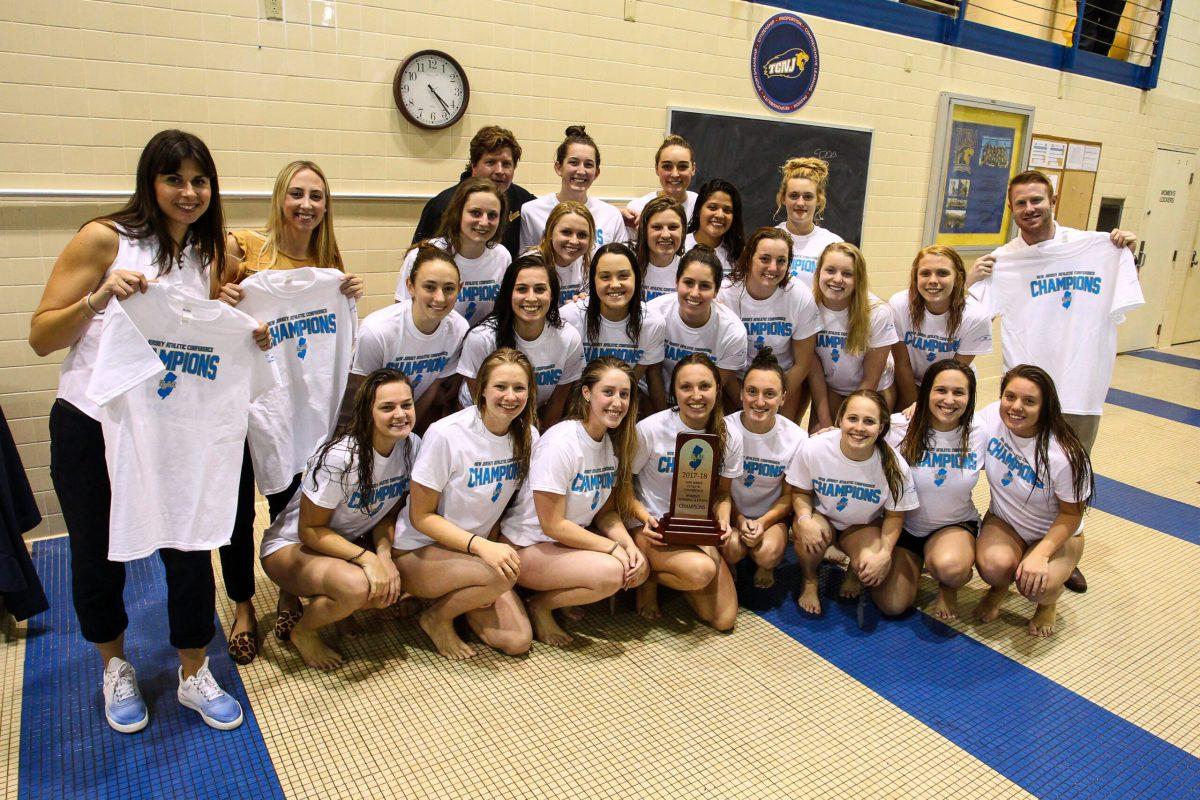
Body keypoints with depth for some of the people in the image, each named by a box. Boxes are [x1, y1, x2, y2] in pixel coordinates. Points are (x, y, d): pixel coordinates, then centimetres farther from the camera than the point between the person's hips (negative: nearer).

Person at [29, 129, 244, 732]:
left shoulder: (207, 253, 7)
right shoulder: (105, 239, -8)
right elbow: (41, 337, -7)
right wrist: (99, 299, -23)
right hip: (91, 426, -3)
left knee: (189, 545, 2)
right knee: (98, 553, 11)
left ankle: (195, 676, 23)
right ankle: (115, 667, 37)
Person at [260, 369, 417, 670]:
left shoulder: (412, 447, -12)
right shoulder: (340, 458, -29)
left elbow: (388, 512, -1)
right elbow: (309, 530, -21)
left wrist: (384, 555, -19)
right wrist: (367, 558, -31)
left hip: (347, 542, 7)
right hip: (292, 546, -7)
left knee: (393, 585, -17)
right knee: (356, 586, -34)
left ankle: (326, 598, 9)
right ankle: (303, 631, -1)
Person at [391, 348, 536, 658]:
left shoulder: (528, 436, -6)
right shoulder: (445, 435, -22)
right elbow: (421, 516, -17)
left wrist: (497, 546, -9)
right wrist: (482, 546, -29)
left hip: (476, 551, 5)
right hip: (418, 551, -5)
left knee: (518, 641, -9)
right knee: (501, 575, -32)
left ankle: (455, 597, 15)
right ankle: (436, 617, -3)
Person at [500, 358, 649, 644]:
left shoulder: (613, 442, 0)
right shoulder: (560, 444, -25)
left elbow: (606, 511, 4)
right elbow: (553, 525, -23)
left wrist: (629, 545, -15)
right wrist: (614, 548, -20)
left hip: (571, 539, 8)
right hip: (528, 546, -8)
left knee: (638, 568, -9)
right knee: (610, 572, -27)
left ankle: (563, 596, 8)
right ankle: (539, 605, -4)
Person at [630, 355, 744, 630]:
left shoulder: (730, 436, -5)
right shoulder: (650, 429, -18)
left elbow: (722, 491, 9)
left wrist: (723, 519, -12)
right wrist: (646, 518, -23)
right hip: (652, 526, -4)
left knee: (724, 621, -3)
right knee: (701, 570, -35)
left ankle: (670, 575, 22)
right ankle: (649, 576, 0)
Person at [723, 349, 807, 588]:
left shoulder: (796, 438, -14)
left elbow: (789, 496, -3)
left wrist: (762, 523, -19)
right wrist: (739, 520, -17)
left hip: (771, 515, 1)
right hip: (730, 512, 0)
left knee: (767, 554, -27)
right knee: (732, 548, -29)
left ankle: (766, 567, 10)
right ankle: (727, 568, 8)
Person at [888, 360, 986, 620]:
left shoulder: (979, 435, -11)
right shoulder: (901, 428, -16)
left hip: (955, 525, 0)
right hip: (905, 525, 0)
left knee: (949, 567, -35)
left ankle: (949, 589, 5)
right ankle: (914, 564, 22)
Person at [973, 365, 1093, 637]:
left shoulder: (1064, 454, -27)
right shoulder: (990, 418, -19)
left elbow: (1072, 514, -14)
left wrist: (1041, 554, -28)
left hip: (1056, 533, -2)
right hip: (1004, 523, 2)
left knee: (1037, 585, -29)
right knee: (994, 565, -31)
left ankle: (1050, 600, 11)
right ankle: (999, 587, 9)